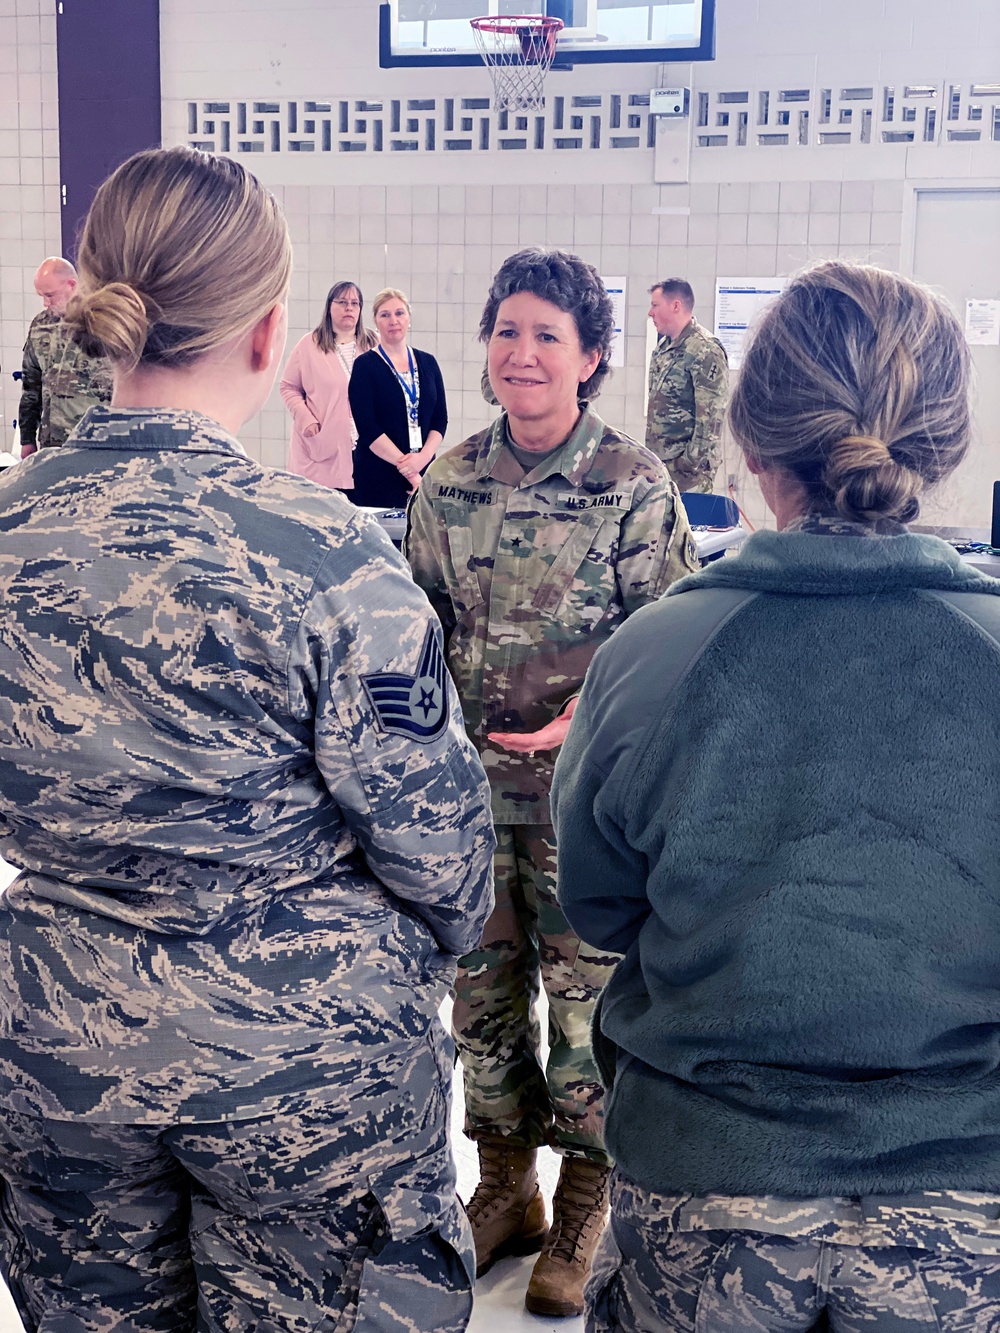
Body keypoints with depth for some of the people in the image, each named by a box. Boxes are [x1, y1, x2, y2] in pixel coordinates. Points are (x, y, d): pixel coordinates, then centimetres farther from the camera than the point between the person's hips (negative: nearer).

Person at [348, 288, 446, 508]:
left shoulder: (427, 363, 10)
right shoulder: (365, 366, -2)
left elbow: (440, 419, 7)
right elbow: (368, 428, -10)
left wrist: (423, 457, -12)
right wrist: (407, 469, -14)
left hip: (423, 472, 4)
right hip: (378, 478, -3)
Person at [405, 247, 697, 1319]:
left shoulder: (633, 483, -9)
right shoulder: (449, 482, 3)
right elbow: (423, 623, 10)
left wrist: (586, 720, -21)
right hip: (471, 777, 4)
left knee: (585, 987, 7)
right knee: (481, 979, 13)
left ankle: (584, 1209, 27)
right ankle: (505, 1186, 33)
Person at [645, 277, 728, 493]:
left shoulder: (706, 351, -13)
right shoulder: (663, 346, 14)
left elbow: (711, 417, -17)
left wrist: (691, 465, -19)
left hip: (685, 467, -8)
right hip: (658, 462, 8)